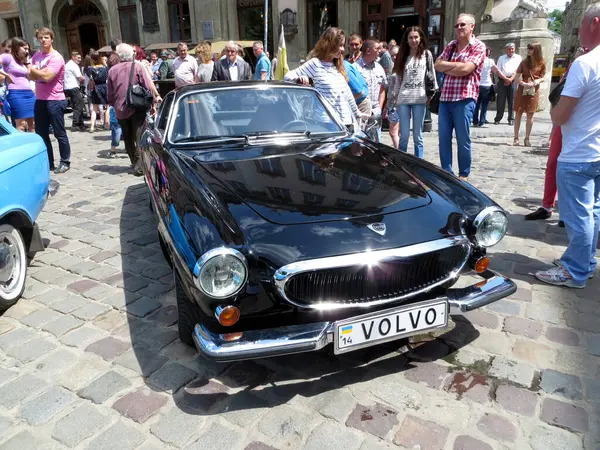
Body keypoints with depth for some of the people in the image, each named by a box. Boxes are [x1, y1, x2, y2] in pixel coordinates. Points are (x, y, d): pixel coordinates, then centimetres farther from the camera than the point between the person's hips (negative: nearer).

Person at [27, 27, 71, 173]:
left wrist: (34, 70, -4)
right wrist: (41, 72, -11)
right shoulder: (36, 55, 12)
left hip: (55, 101, -7)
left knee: (59, 134, 0)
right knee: (41, 134, 11)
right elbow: (30, 76, 9)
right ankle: (48, 162, 21)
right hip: (40, 100, 7)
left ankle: (65, 162, 11)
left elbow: (47, 77, -20)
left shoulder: (56, 57, -10)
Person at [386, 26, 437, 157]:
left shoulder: (426, 54, 7)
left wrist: (431, 94, 1)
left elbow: (432, 75, 6)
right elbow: (398, 79, 11)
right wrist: (394, 99, 6)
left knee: (417, 136, 4)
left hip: (420, 99, -1)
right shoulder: (403, 56, 12)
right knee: (404, 135, 2)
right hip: (403, 100, 1)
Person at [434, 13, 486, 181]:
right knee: (443, 138, 6)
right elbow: (437, 65, 4)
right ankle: (446, 171, 17)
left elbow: (466, 69, -15)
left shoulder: (478, 47, -2)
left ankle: (464, 174, 14)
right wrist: (456, 64, -9)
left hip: (464, 99, -5)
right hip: (445, 98, 5)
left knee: (463, 140, 2)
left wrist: (447, 68, -2)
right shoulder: (450, 46, 15)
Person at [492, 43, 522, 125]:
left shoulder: (518, 57, 10)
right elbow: (497, 71, 1)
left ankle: (511, 119, 4)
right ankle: (498, 118, 5)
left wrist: (511, 79, -13)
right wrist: (506, 79, -10)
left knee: (512, 100, 0)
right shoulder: (501, 58, 11)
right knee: (500, 100, -2)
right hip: (502, 80, 0)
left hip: (513, 80, 0)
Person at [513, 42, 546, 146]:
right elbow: (517, 76, 1)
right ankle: (516, 138, 6)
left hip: (534, 91, -1)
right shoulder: (524, 62, 4)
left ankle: (527, 139, 8)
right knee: (518, 114, 0)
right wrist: (523, 83, -17)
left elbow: (543, 78, 8)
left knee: (530, 115, 1)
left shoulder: (541, 64, 2)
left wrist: (538, 81, -14)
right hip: (522, 90, 1)